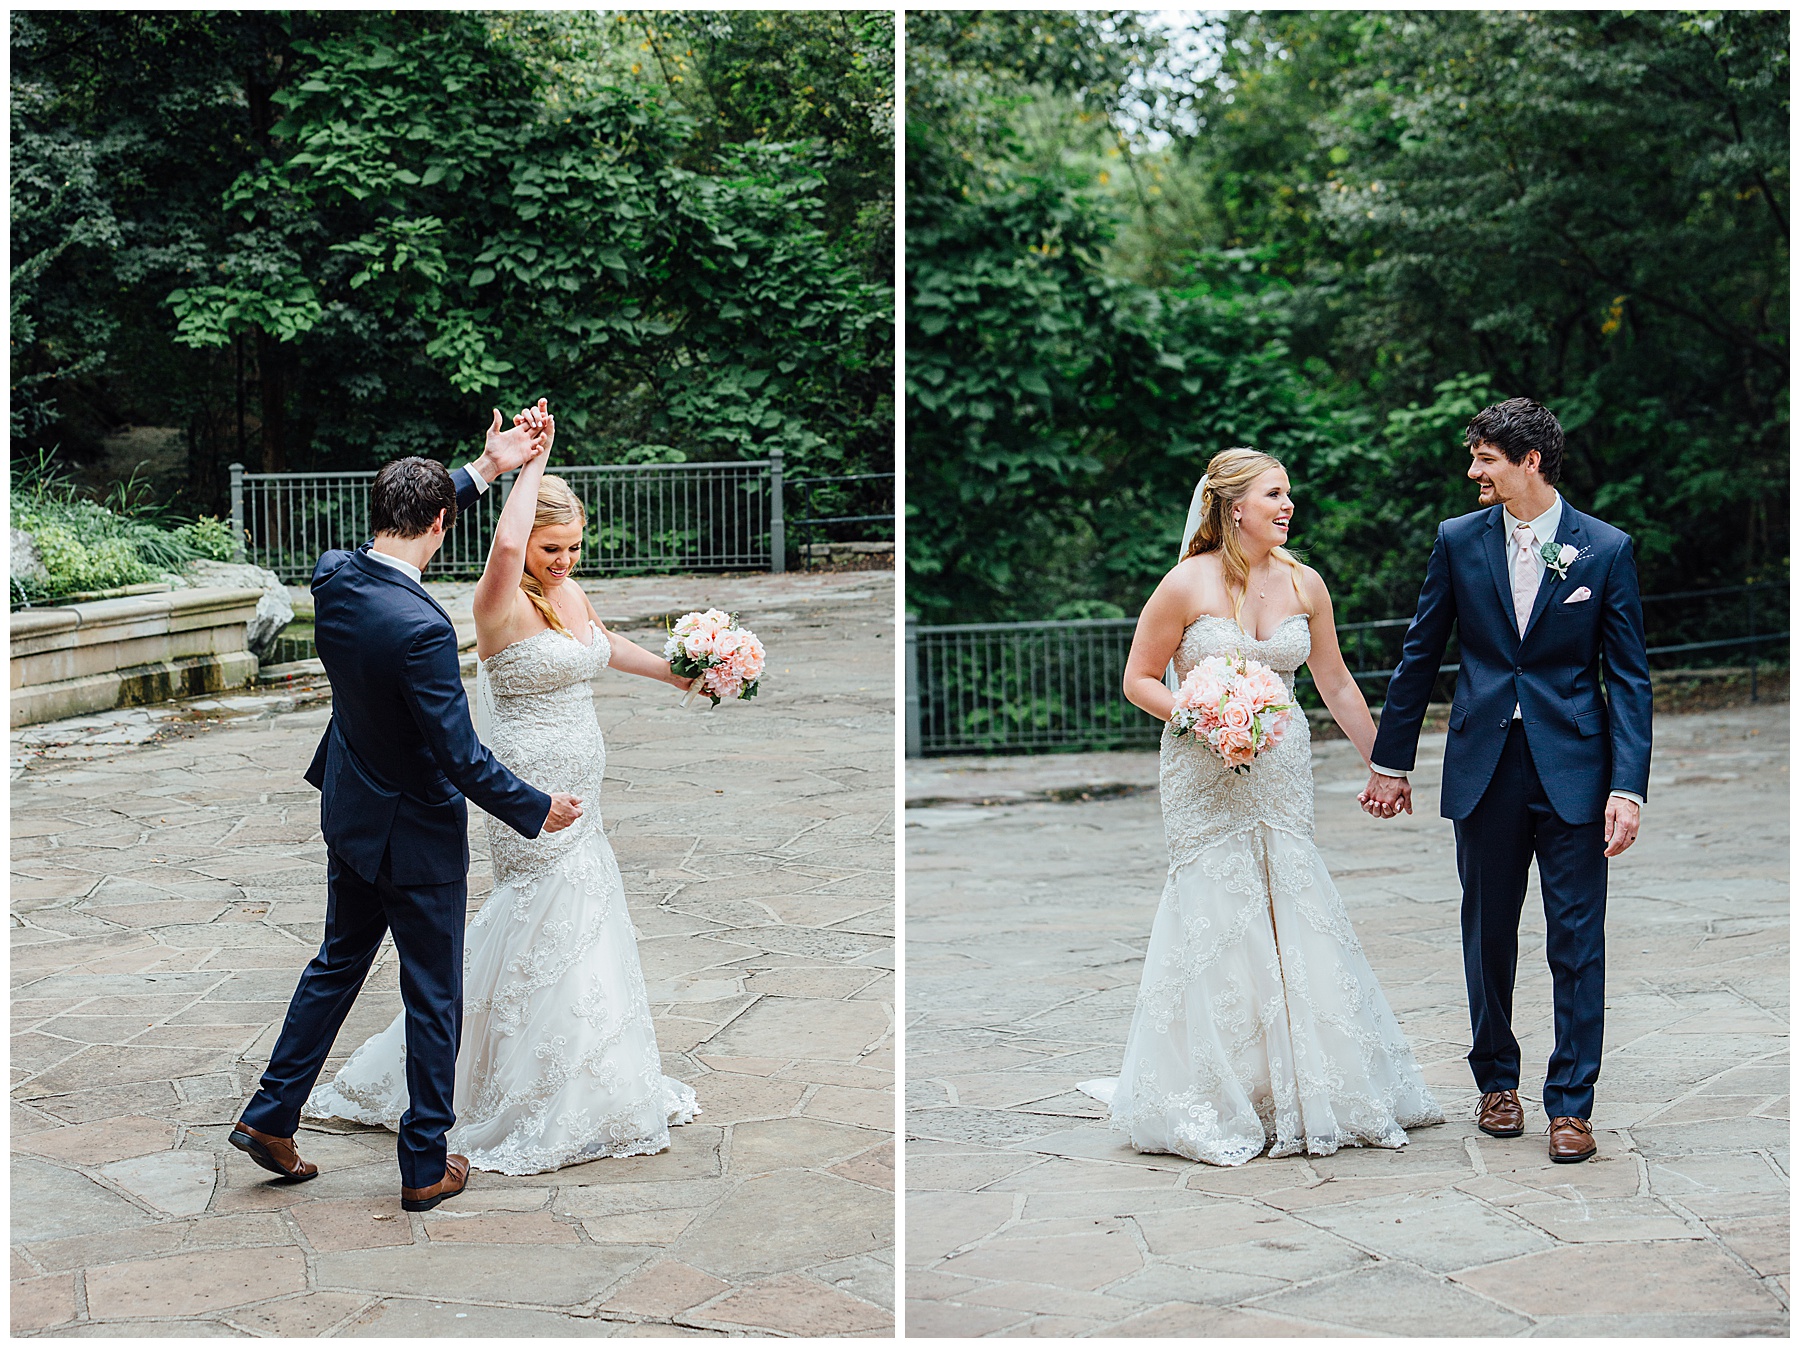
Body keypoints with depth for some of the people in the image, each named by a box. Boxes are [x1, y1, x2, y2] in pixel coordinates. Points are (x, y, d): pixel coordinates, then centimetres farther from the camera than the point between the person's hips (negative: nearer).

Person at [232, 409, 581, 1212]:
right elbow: (461, 757, -25)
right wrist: (537, 811, -11)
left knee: (338, 962, 24)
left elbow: (400, 521, 13)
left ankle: (271, 1117, 30)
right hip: (417, 833, -7)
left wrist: (486, 468, 14)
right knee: (434, 996, 7)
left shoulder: (332, 578, -9)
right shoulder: (421, 627, -31)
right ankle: (426, 1166, 17)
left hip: (349, 814, 7)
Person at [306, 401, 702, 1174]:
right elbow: (505, 544, -39)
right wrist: (534, 459, -30)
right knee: (544, 942, -2)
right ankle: (537, 1110, 10)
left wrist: (677, 675, 31)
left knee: (580, 932, 17)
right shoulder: (502, 607, -17)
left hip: (578, 799, 9)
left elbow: (604, 646, 29)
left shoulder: (570, 595, 7)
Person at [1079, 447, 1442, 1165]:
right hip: (1207, 778, -4)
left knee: (1293, 915, 4)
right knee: (1217, 915, -2)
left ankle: (1301, 1093, 16)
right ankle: (1210, 1102, 10)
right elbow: (1138, 678, -3)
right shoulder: (1189, 584, -9)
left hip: (1283, 774, 4)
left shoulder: (1303, 584, 3)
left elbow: (1336, 684, 13)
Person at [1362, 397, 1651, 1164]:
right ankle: (1496, 1082, 27)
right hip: (1484, 764, 2)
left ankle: (1570, 1104, 7)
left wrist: (1628, 786, -11)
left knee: (1577, 939, -1)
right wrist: (1390, 762, 10)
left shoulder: (1606, 549, -3)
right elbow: (1420, 656, 9)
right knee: (1487, 933, 11)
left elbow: (1629, 678, -2)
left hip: (1572, 767, -2)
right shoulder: (1458, 541, 3)